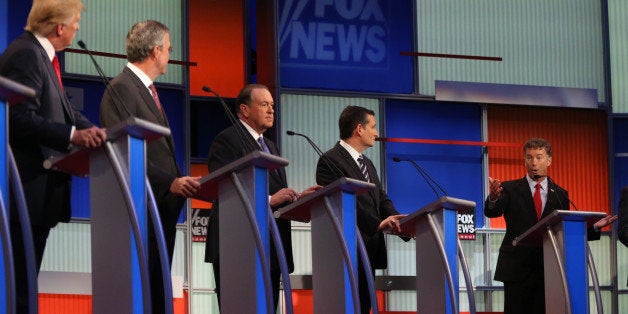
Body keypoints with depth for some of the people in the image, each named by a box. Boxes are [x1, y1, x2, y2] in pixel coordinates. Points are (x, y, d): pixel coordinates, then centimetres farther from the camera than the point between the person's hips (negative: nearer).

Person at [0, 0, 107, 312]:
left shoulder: (42, 54, 16)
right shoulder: (26, 55, -15)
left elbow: (61, 109, 15)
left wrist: (94, 131, 0)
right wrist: (73, 135, -29)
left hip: (41, 188, 10)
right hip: (29, 190, -10)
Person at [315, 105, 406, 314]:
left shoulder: (367, 164, 21)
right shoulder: (330, 161, -10)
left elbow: (382, 199, 16)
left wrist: (396, 221, -5)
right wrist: (377, 224, -27)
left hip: (369, 250, 9)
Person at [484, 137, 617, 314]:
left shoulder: (560, 195, 12)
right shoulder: (510, 189, 5)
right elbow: (492, 212, -12)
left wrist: (594, 228, -2)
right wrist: (493, 198, -35)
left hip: (548, 272, 2)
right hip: (517, 270, -2)